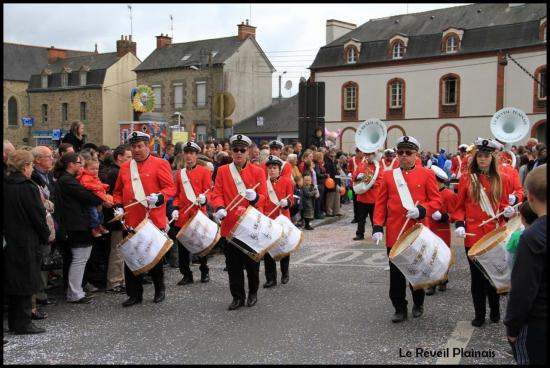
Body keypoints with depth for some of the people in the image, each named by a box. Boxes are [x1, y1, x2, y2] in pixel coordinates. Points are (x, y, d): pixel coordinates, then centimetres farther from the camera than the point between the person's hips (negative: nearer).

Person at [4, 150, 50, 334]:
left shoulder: (5, 186, 4)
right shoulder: (28, 188, -17)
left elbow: (6, 214, 9)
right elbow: (38, 216, -15)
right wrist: (45, 235, -1)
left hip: (9, 241, 7)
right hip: (27, 242, -7)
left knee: (13, 280, 15)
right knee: (26, 282, 2)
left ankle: (13, 321, 24)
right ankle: (23, 323, 7)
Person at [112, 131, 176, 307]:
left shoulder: (160, 164, -2)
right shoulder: (124, 167, 12)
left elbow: (170, 188, -7)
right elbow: (118, 191, 19)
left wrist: (159, 197, -25)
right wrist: (118, 206, 2)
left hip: (153, 220, -4)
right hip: (131, 221, 4)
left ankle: (159, 289, 28)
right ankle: (134, 294, 17)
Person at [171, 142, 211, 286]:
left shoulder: (204, 171, 1)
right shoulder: (179, 173, 12)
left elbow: (208, 191, -4)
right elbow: (176, 194, 14)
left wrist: (204, 198, -25)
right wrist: (175, 209, 1)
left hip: (199, 214, -3)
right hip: (182, 216, 3)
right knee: (182, 247, 4)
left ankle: (204, 272, 23)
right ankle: (186, 275, 15)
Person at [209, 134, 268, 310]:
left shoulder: (258, 172, 0)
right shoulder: (222, 171, 4)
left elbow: (263, 197, -3)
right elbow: (217, 194, 0)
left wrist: (254, 197, -26)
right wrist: (220, 208, -20)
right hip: (231, 224, 1)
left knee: (252, 261, 9)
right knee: (233, 263, 5)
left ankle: (253, 292, 28)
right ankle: (237, 296, 17)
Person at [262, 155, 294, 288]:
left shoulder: (287, 181, -2)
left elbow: (291, 200, -3)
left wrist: (286, 202, -23)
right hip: (267, 220, 1)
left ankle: (285, 274, 32)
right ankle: (271, 278, 8)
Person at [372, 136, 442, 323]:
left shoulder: (426, 174, 1)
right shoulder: (388, 176, 5)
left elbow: (436, 200, -2)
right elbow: (380, 204, 4)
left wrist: (421, 210, -20)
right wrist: (377, 228, -6)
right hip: (395, 234, 1)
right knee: (396, 273, 4)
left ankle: (418, 304, 32)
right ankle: (400, 309, 16)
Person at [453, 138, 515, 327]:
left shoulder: (500, 179, 6)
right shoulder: (466, 179, 1)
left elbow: (502, 204, 12)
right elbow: (459, 207, 2)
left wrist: (507, 211, -9)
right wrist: (459, 224, -12)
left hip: (495, 235, 1)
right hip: (473, 235, -1)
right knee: (477, 276, 5)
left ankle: (495, 311, 26)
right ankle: (479, 314, 16)